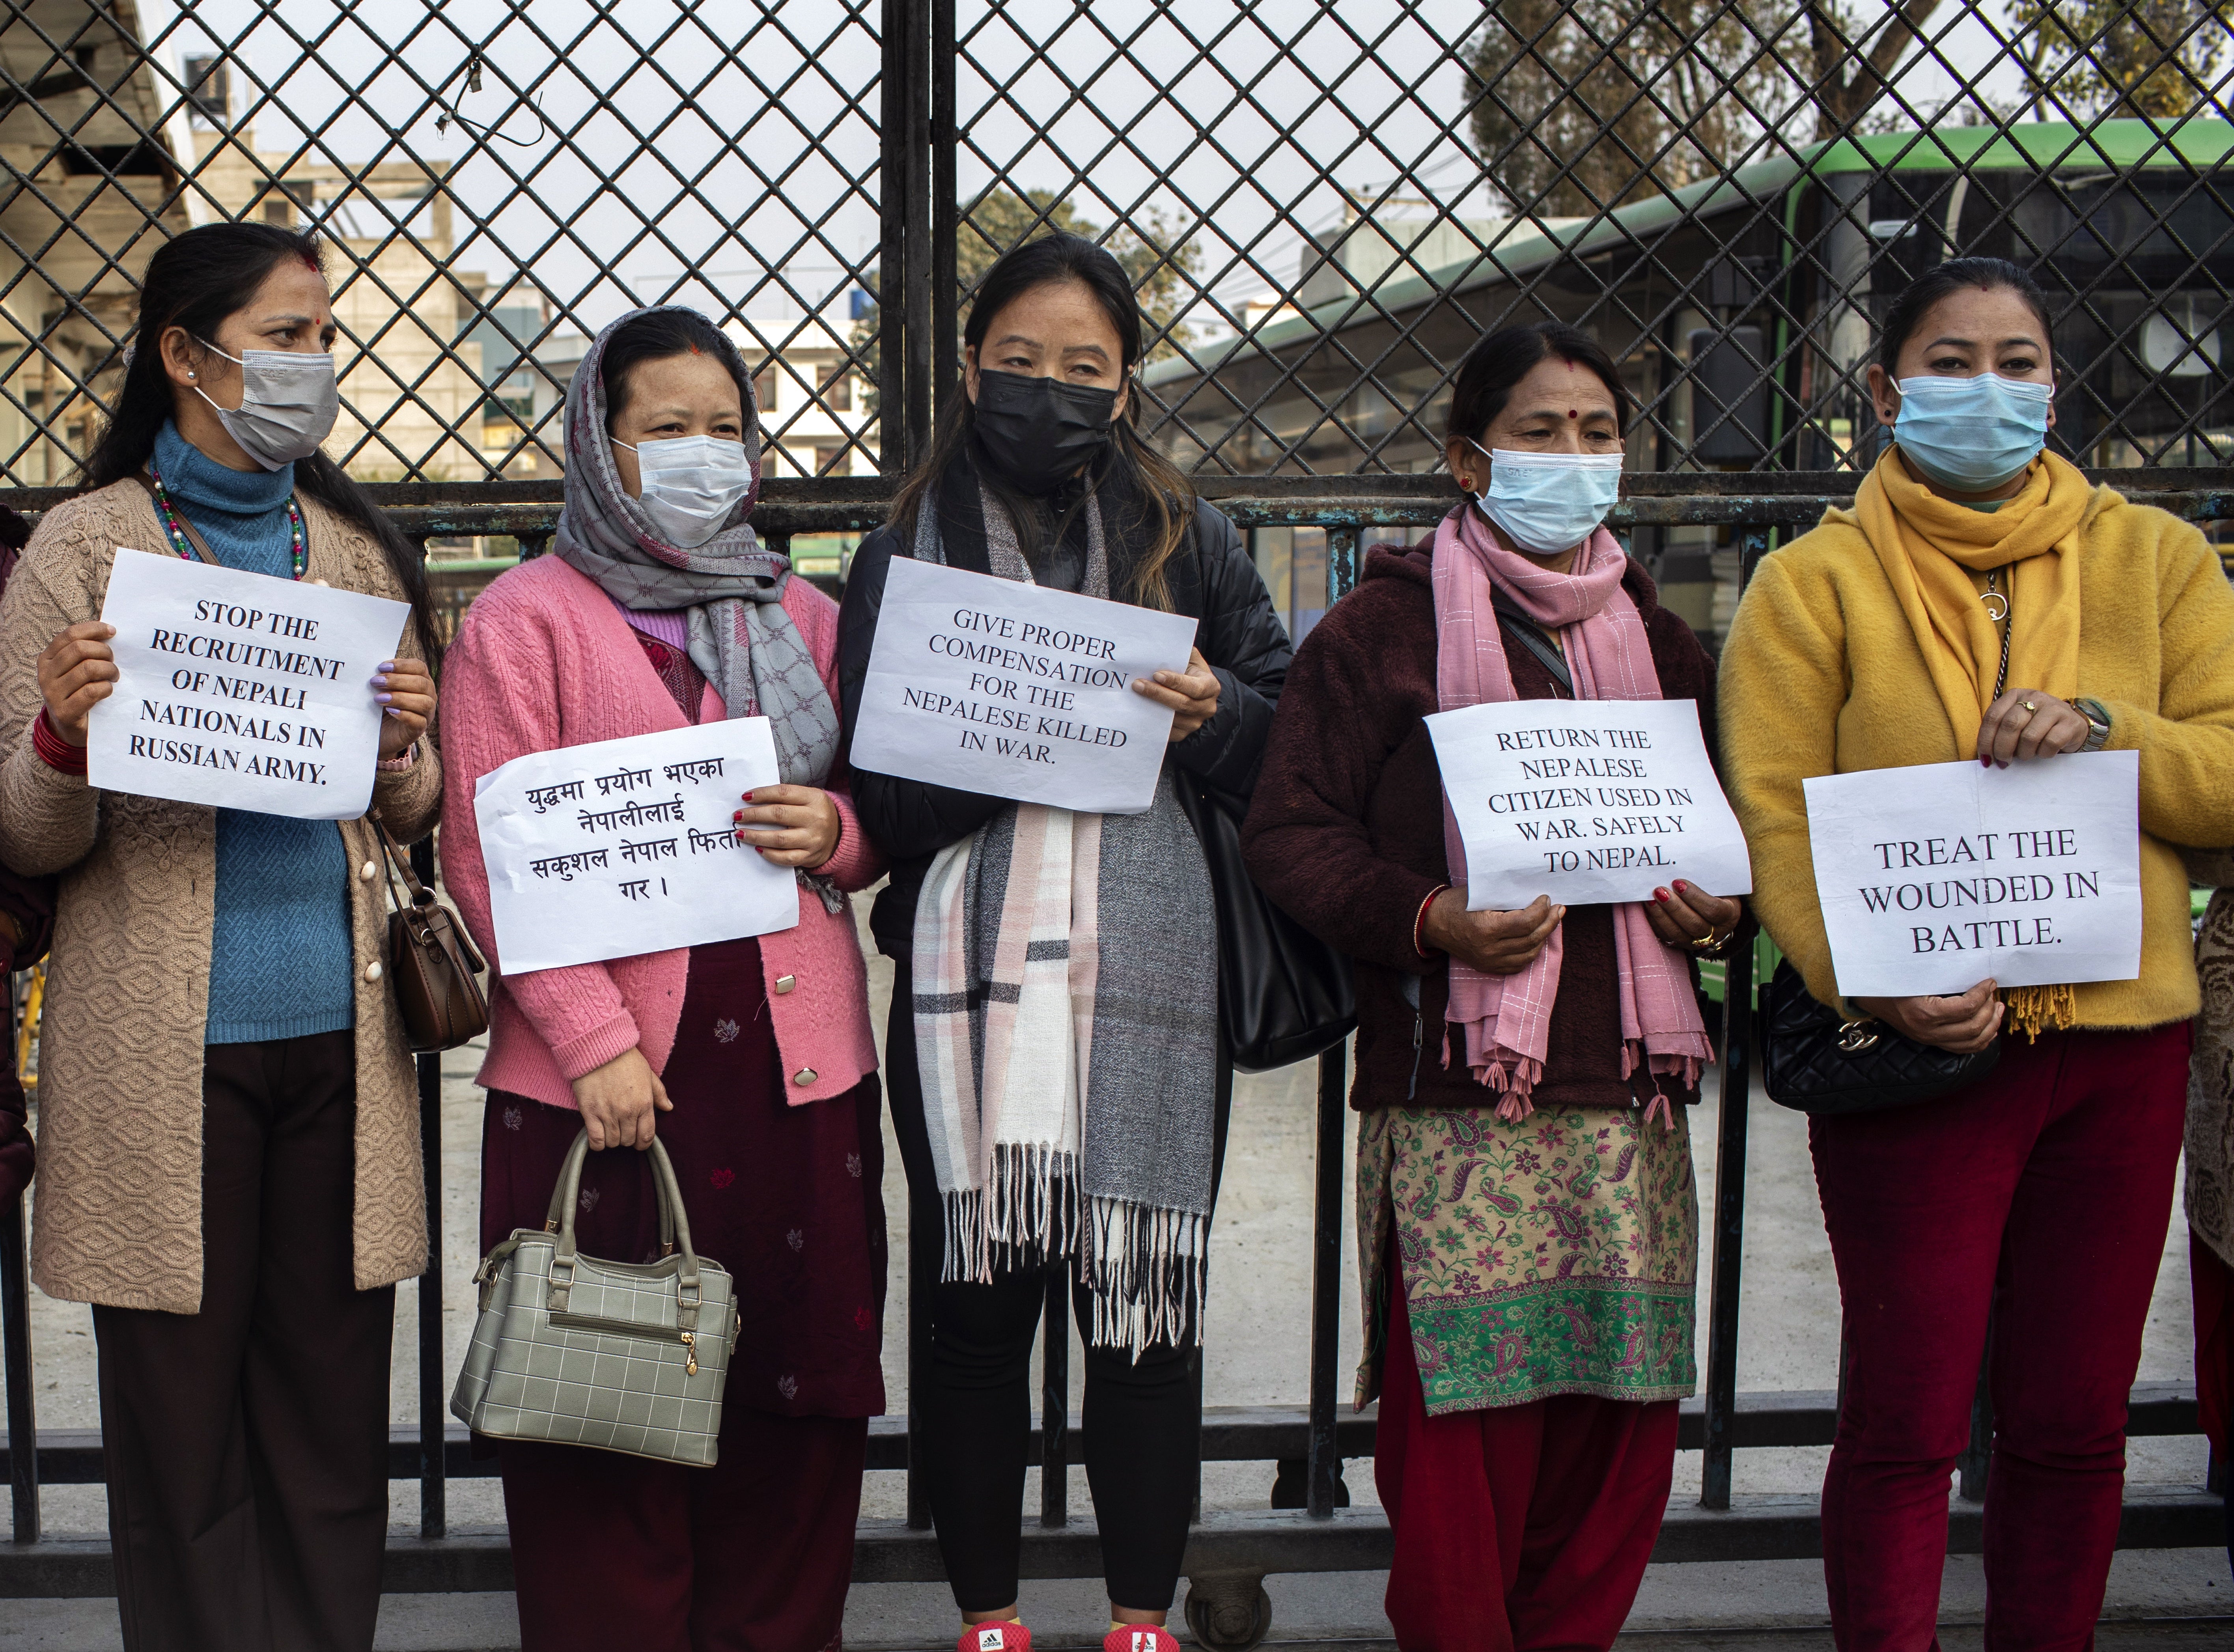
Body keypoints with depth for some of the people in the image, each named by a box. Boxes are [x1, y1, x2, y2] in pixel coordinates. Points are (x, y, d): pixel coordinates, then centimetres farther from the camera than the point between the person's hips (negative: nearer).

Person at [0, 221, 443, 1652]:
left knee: (335, 1412, 7)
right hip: (165, 1049, -3)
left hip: (339, 1036, 3)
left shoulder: (360, 547, 11)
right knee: (179, 1417, 4)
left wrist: (401, 750, -6)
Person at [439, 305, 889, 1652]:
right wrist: (594, 1041, -14)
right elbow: (491, 854, -6)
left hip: (797, 1064, 4)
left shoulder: (807, 618, 15)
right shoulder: (527, 617, 2)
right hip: (603, 1075, -4)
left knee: (798, 1398, 7)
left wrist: (836, 832, -4)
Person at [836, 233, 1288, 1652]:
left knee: (1146, 1306, 5)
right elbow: (874, 789, 0)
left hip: (1149, 966, 1)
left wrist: (1211, 713, -9)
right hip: (972, 972, 0)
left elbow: (1291, 724, 12)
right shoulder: (909, 549, 9)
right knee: (977, 1306, 5)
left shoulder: (1186, 537, 12)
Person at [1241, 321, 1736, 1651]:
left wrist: (1718, 911, 4)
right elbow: (1291, 833, -2)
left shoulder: (1662, 642, 18)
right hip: (1456, 1102, -4)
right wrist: (1432, 918, -17)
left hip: (1631, 1093, 5)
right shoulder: (1384, 628, 2)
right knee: (1464, 1429, -4)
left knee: (1622, 1422, 6)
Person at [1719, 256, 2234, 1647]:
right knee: (1908, 1423, 0)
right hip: (1917, 1047, -3)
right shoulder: (1816, 582, 2)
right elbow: (1774, 817, -7)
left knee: (2076, 1422, 11)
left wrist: (2105, 730, -13)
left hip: (2122, 1041, 3)